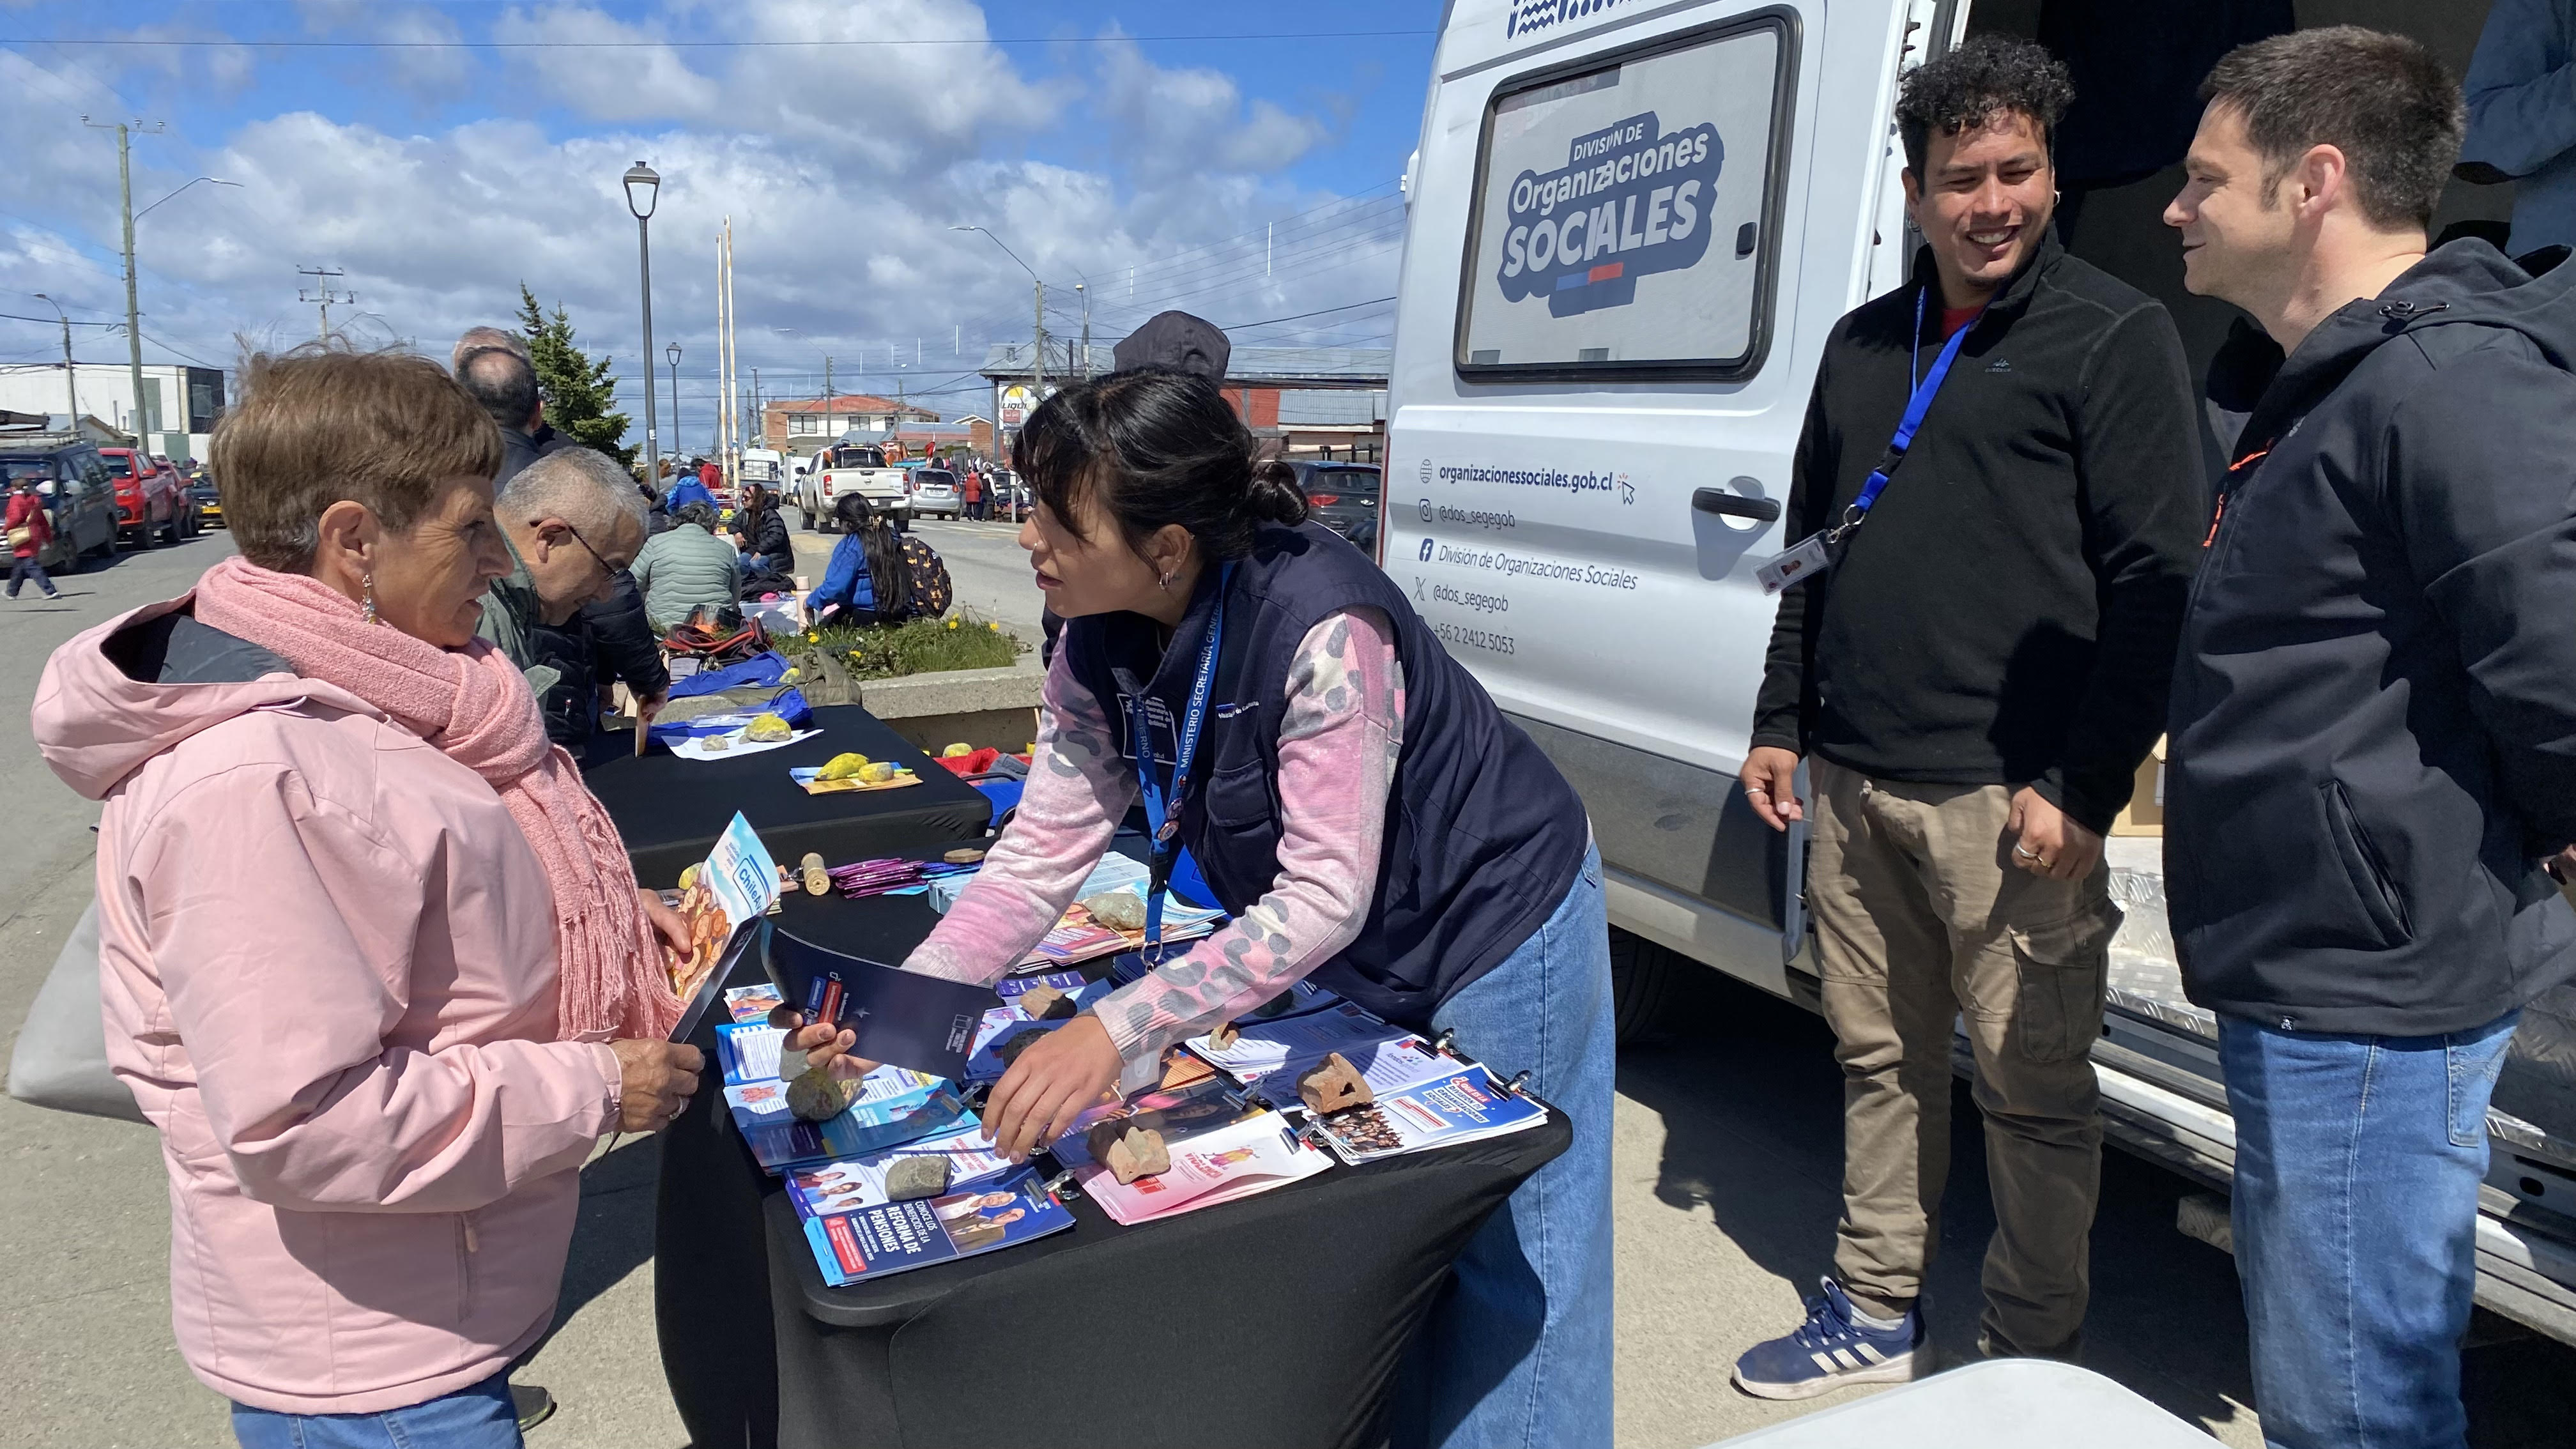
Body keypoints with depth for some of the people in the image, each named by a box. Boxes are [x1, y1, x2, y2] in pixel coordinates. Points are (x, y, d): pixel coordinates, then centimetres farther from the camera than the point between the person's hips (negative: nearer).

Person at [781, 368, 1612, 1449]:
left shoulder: (1321, 628, -36)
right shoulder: (1101, 649, -13)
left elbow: (1325, 896, -35)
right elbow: (1040, 854, -11)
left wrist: (1114, 1031, -40)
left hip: (1500, 931, -7)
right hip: (1361, 957, 7)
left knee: (1500, 1259, 6)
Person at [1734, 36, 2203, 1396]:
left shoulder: (2116, 337, -2)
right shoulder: (1862, 344, 16)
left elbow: (2154, 581, -8)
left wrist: (2081, 787, -14)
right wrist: (1779, 724, 15)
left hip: (2007, 798, -5)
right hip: (1852, 785, 6)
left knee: (2034, 1094, 4)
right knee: (1878, 1061, 15)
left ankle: (2031, 1362, 22)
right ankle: (1876, 1312, 30)